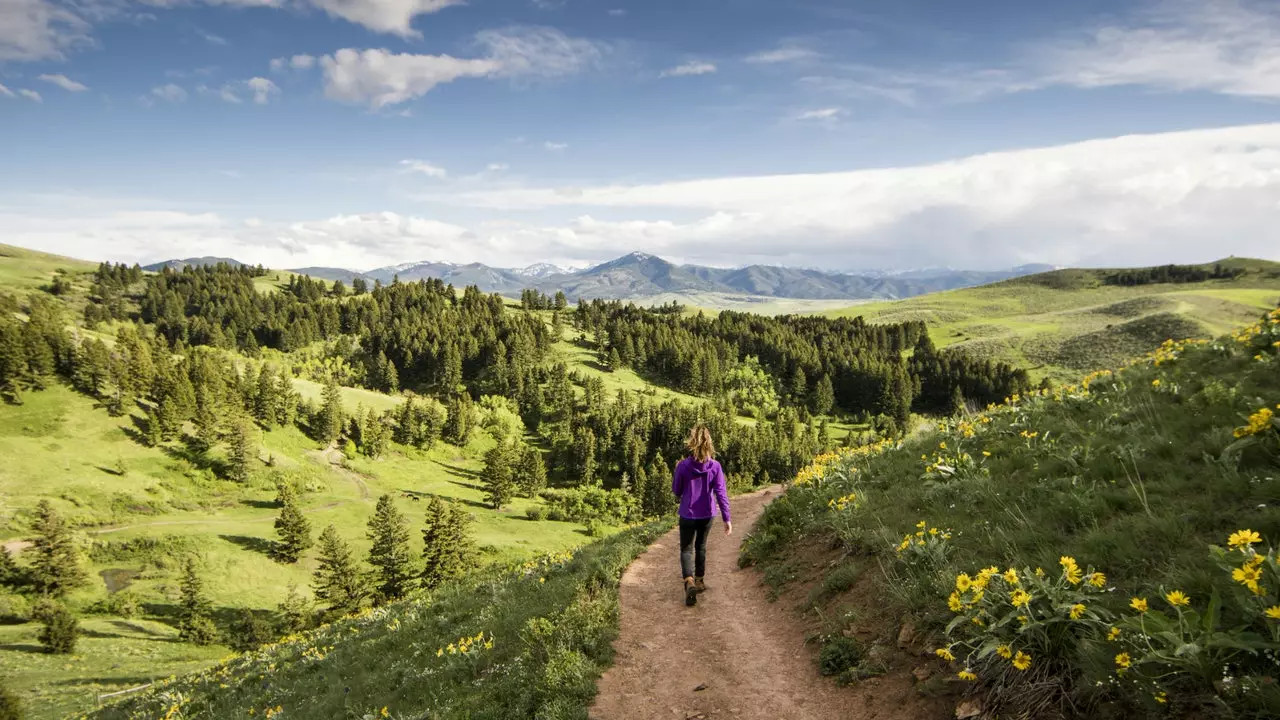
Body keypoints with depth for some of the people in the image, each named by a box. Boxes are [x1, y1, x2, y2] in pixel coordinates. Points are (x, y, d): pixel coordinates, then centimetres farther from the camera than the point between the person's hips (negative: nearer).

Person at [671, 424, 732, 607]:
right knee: (701, 546, 22)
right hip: (707, 515, 2)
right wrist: (727, 518, -8)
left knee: (686, 549, 6)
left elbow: (676, 491, -2)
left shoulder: (683, 466, -14)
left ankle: (689, 582, -18)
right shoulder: (715, 466, -10)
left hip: (688, 515, -2)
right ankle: (699, 581, 34)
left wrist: (674, 476, 16)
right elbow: (721, 494, -11)